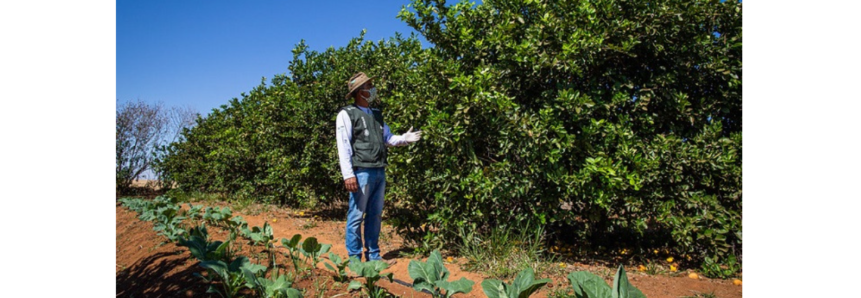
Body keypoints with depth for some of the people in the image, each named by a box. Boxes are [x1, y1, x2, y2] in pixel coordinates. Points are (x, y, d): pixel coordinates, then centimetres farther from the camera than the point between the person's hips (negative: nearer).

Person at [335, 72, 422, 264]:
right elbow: (343, 146, -9)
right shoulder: (346, 114, -3)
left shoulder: (377, 114, 19)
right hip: (361, 172, -7)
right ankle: (354, 259, 9)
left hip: (379, 172, 7)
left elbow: (388, 138, 22)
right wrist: (348, 174, -17)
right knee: (356, 216, -1)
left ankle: (373, 256, 22)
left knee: (375, 215, 12)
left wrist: (405, 139, 2)